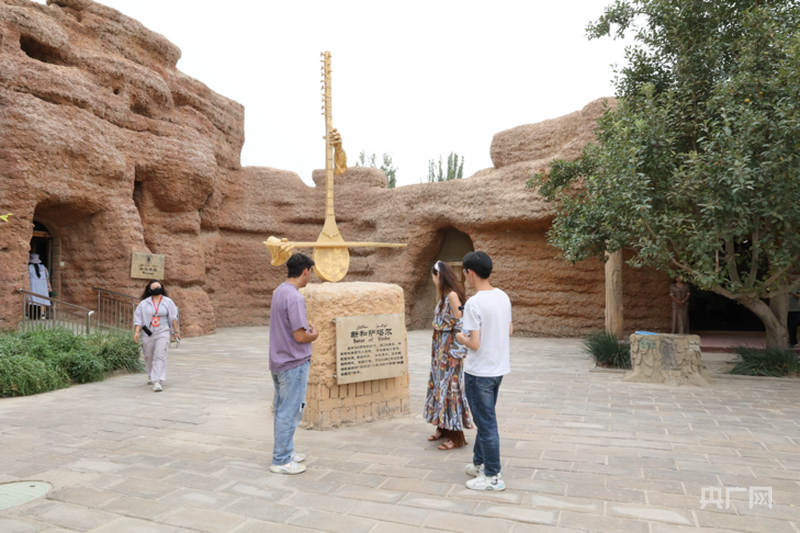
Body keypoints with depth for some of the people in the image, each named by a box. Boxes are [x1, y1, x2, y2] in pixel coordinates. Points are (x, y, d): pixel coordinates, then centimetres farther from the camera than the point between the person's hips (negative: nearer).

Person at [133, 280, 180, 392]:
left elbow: (173, 318, 8)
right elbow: (138, 318, 3)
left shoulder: (168, 302, 3)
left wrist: (176, 331, 10)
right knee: (149, 356, 13)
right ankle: (151, 376, 39)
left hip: (162, 332, -2)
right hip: (147, 333, 2)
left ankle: (157, 381, -15)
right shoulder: (144, 303, 3)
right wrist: (136, 332, -7)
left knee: (160, 356, -13)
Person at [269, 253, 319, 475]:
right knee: (290, 412, 1)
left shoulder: (279, 291, 8)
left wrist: (307, 329, 7)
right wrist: (314, 335, -4)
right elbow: (300, 336, -24)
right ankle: (281, 461, 10)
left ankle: (285, 452, 29)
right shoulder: (295, 298, -22)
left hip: (278, 362, 10)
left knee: (282, 410, 17)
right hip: (294, 363, -9)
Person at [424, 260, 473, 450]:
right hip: (441, 348, 9)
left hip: (450, 349, -9)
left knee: (450, 387, -3)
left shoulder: (452, 295, -17)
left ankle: (456, 437, 7)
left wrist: (454, 352, -18)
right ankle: (443, 428, 29)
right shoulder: (444, 295, 11)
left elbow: (460, 325, -19)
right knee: (439, 384, 15)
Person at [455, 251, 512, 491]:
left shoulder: (474, 303, -22)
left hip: (479, 372, -8)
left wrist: (461, 338, -5)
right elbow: (509, 330, 13)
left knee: (486, 423, 4)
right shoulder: (503, 297, 2)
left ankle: (493, 477, 17)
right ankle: (479, 463, 36)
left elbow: (475, 344, -23)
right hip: (499, 367, 8)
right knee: (485, 419, 21)